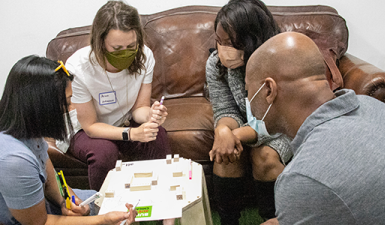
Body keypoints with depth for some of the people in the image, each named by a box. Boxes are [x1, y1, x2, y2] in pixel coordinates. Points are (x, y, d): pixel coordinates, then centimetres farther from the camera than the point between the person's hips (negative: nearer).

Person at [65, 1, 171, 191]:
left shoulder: (144, 56, -19)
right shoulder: (77, 68, -30)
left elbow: (139, 107, -9)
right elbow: (90, 126, -21)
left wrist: (150, 115, -34)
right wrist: (131, 133, -35)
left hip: (125, 123, 3)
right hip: (85, 131, -3)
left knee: (157, 137, -27)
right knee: (104, 151, -35)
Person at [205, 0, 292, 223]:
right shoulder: (215, 64, -19)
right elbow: (225, 110, -13)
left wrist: (238, 135, -46)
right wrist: (224, 130, -39)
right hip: (244, 124, 3)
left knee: (264, 156, -30)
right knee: (226, 153, -26)